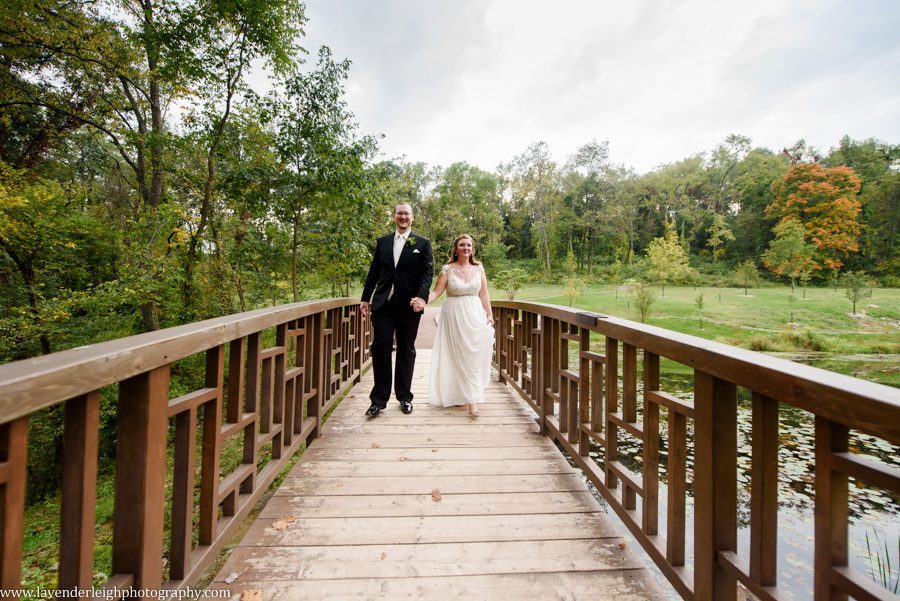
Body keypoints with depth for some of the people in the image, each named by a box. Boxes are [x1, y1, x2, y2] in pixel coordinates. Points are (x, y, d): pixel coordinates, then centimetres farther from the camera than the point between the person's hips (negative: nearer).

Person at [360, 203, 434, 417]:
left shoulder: (423, 243, 5)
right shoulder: (382, 242, 13)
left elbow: (428, 272, -4)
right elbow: (373, 272, 13)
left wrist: (422, 297, -20)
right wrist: (365, 298, 8)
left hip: (409, 306, -1)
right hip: (383, 304, 2)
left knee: (406, 351, 9)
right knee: (380, 348, -2)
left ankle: (404, 397, 22)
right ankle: (379, 399, 10)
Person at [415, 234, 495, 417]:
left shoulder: (479, 268, 7)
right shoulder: (447, 269, 0)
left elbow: (484, 295, 9)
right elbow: (436, 291, -7)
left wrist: (489, 315, 3)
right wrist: (423, 301, -24)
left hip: (475, 316, 3)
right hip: (454, 317, -2)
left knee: (475, 357, 1)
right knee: (460, 357, -4)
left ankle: (471, 397, 18)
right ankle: (472, 401, 1)